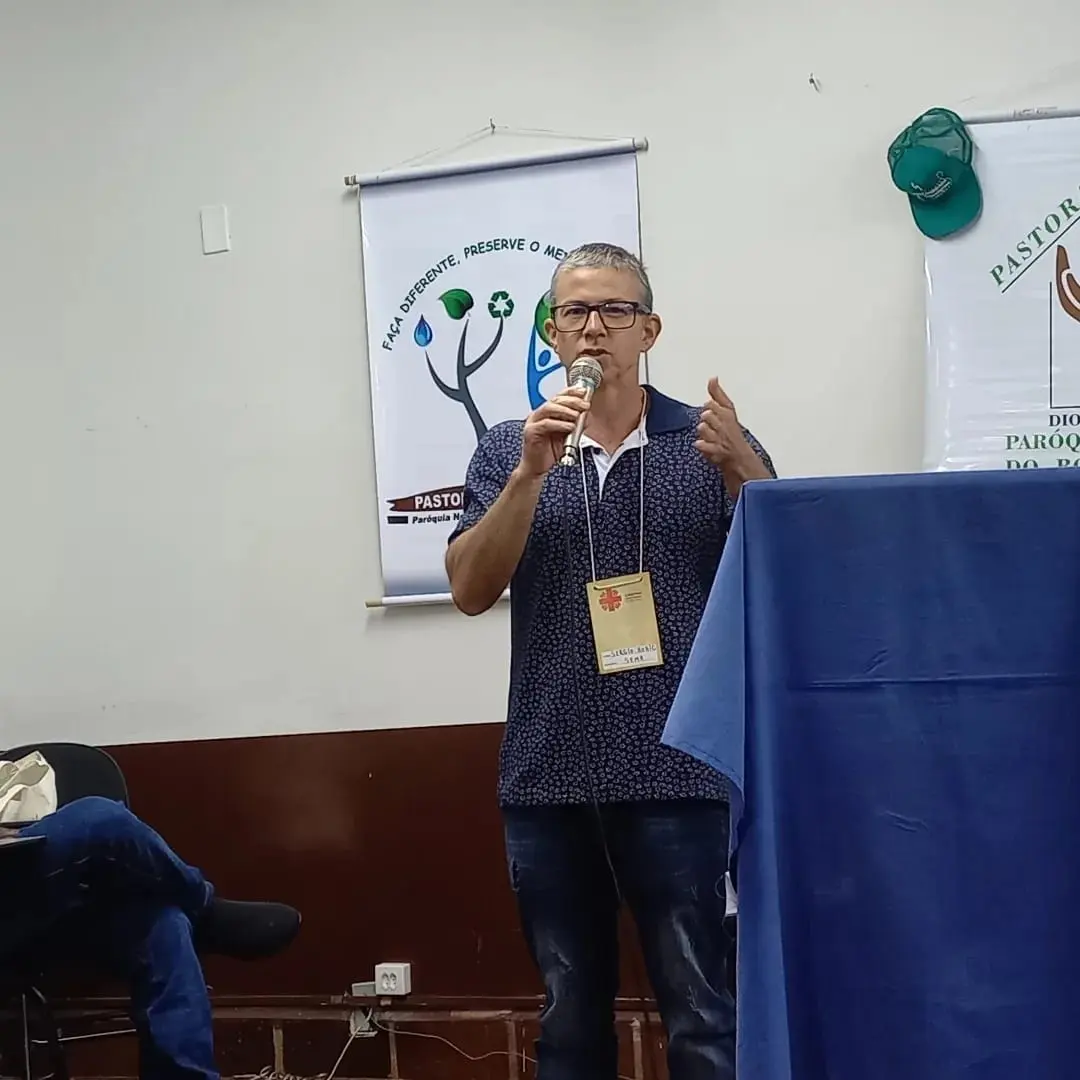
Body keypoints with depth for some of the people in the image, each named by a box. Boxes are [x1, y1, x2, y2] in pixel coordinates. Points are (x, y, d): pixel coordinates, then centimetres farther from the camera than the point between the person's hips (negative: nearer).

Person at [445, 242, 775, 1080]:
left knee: (701, 1011, -2)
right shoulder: (508, 450, 9)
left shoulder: (712, 444, 5)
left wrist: (741, 467, -18)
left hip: (678, 773, -2)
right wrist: (533, 471, -14)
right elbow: (471, 591, -2)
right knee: (571, 1011, 11)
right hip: (548, 779, 2)